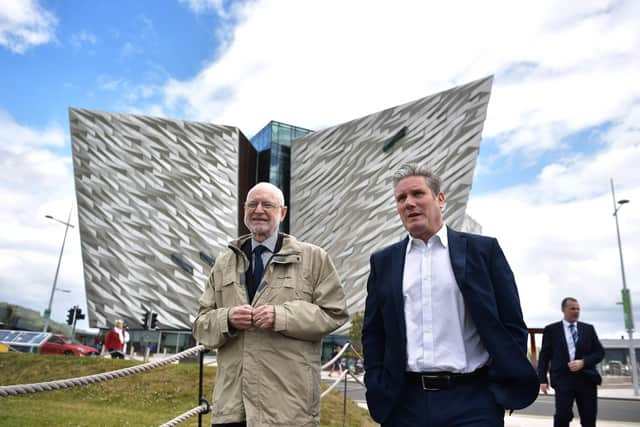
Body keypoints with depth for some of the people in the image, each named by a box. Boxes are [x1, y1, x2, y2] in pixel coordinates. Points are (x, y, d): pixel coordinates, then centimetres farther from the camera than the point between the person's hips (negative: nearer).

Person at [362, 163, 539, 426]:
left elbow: (511, 324, 2)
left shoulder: (483, 250, 2)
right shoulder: (383, 262, 8)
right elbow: (373, 332, 10)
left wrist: (504, 390, -3)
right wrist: (377, 390, 2)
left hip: (472, 399, -2)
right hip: (404, 402, 2)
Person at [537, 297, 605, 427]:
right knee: (563, 416, -10)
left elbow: (600, 352, 9)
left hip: (587, 378, 3)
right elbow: (544, 356, 4)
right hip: (563, 379, -3)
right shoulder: (551, 329, 5)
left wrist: (583, 362, -9)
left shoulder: (588, 329, 12)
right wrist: (542, 379, -4)